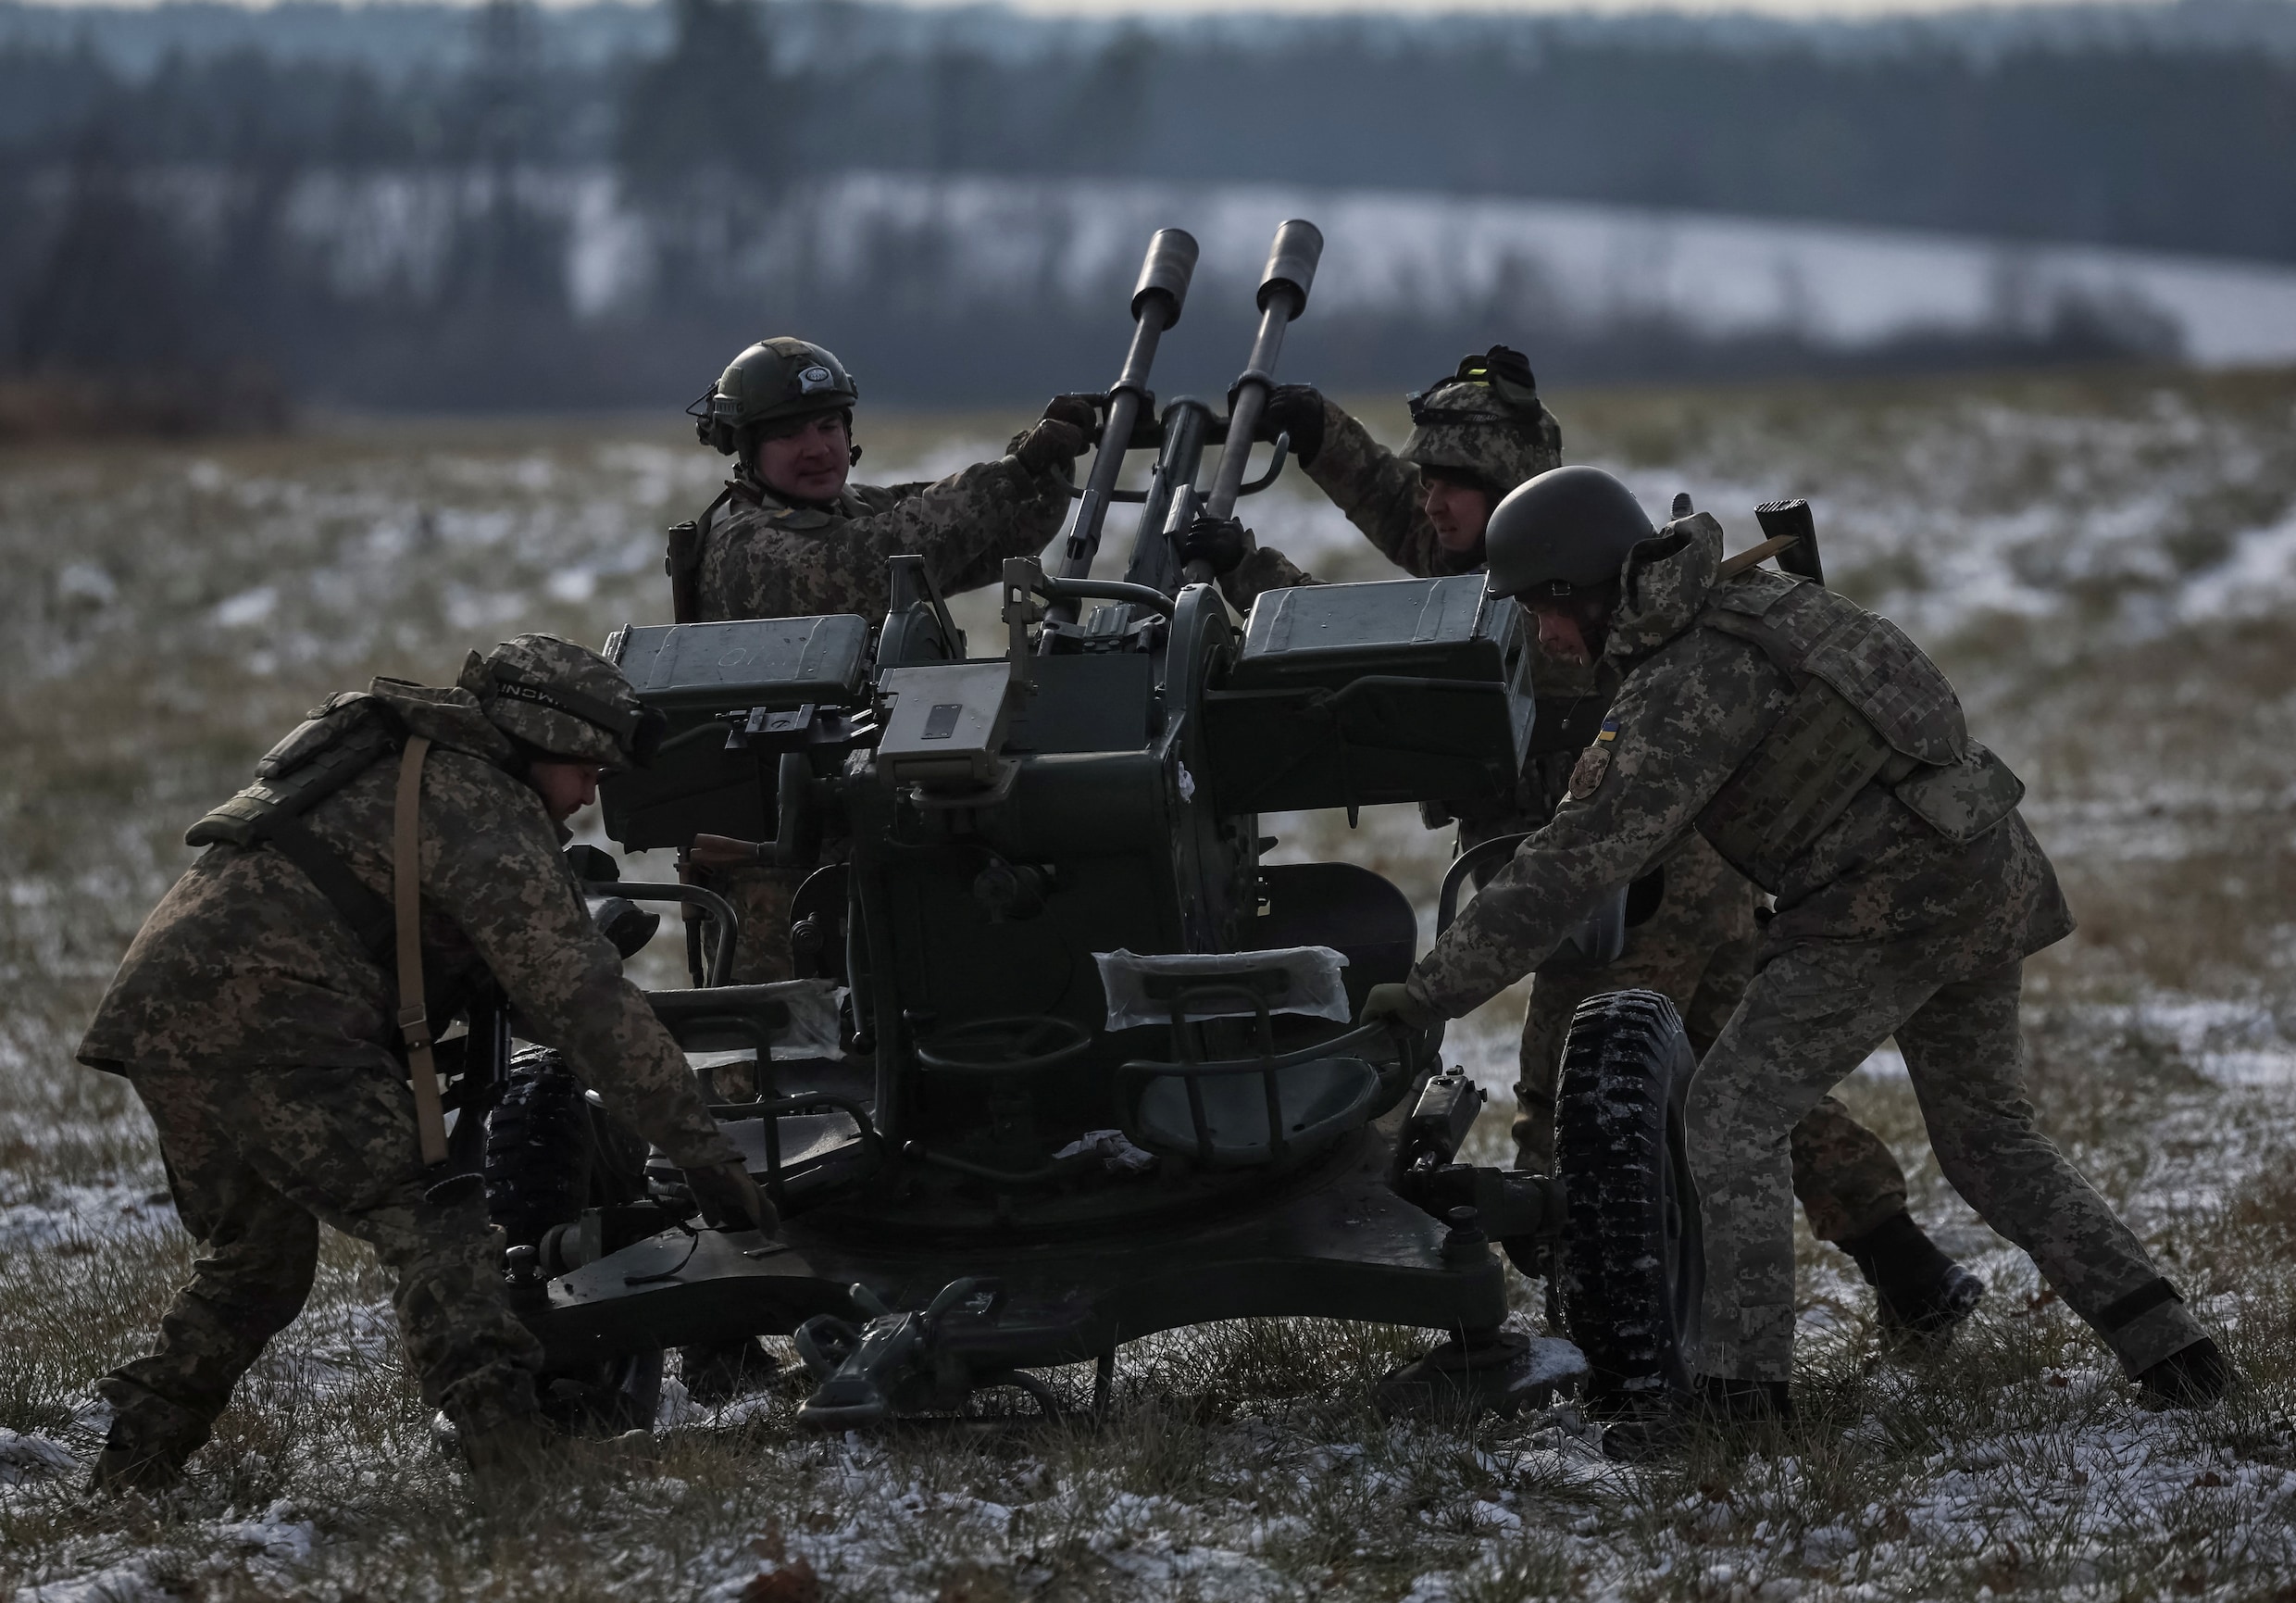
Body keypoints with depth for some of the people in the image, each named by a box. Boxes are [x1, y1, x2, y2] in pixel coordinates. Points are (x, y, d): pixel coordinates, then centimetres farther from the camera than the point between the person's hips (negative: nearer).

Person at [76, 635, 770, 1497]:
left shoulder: (394, 767, 27)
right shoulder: (484, 811, -2)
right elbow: (582, 997, -8)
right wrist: (705, 1152, -7)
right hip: (261, 1015, -9)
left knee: (252, 1259, 24)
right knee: (430, 1223, -12)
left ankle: (129, 1467, 28)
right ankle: (506, 1443, -27)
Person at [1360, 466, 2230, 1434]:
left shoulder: (1685, 688, -17)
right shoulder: (1744, 592, 12)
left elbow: (1579, 862, -20)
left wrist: (1434, 989, -17)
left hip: (1888, 906, -10)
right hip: (1996, 876, 10)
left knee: (1735, 1116, -5)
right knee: (1989, 1135, 21)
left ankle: (1740, 1381, -12)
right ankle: (2165, 1345, 14)